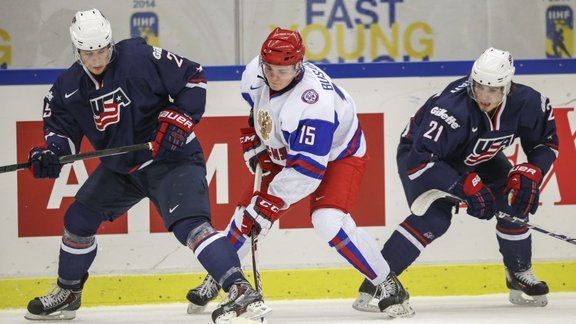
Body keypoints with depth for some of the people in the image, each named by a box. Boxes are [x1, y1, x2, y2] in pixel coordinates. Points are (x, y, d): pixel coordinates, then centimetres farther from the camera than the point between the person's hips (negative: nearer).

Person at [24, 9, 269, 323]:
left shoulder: (140, 58, -19)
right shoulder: (68, 88, -2)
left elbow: (193, 77, -14)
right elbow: (62, 129, 1)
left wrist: (178, 121, -21)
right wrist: (49, 153, -21)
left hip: (172, 158, -7)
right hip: (119, 167, 7)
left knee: (189, 223, -27)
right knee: (78, 219, 13)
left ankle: (242, 293, -37)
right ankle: (67, 294, 36)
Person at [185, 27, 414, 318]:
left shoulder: (314, 102, -40)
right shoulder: (255, 73, -19)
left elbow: (308, 168, -39)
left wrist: (272, 202, -39)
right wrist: (252, 138, 3)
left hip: (338, 155, -7)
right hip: (284, 152, 7)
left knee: (328, 221, -27)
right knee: (249, 210, 1)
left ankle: (388, 285, -14)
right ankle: (215, 279, 21)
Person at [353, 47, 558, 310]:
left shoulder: (526, 103, -23)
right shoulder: (452, 108, -40)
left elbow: (547, 143, -5)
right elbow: (420, 160, -41)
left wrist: (530, 172, -25)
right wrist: (467, 187, -43)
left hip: (475, 156, 6)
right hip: (420, 150, -6)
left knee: (517, 197, -9)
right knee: (434, 217, -27)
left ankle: (519, 274, 12)